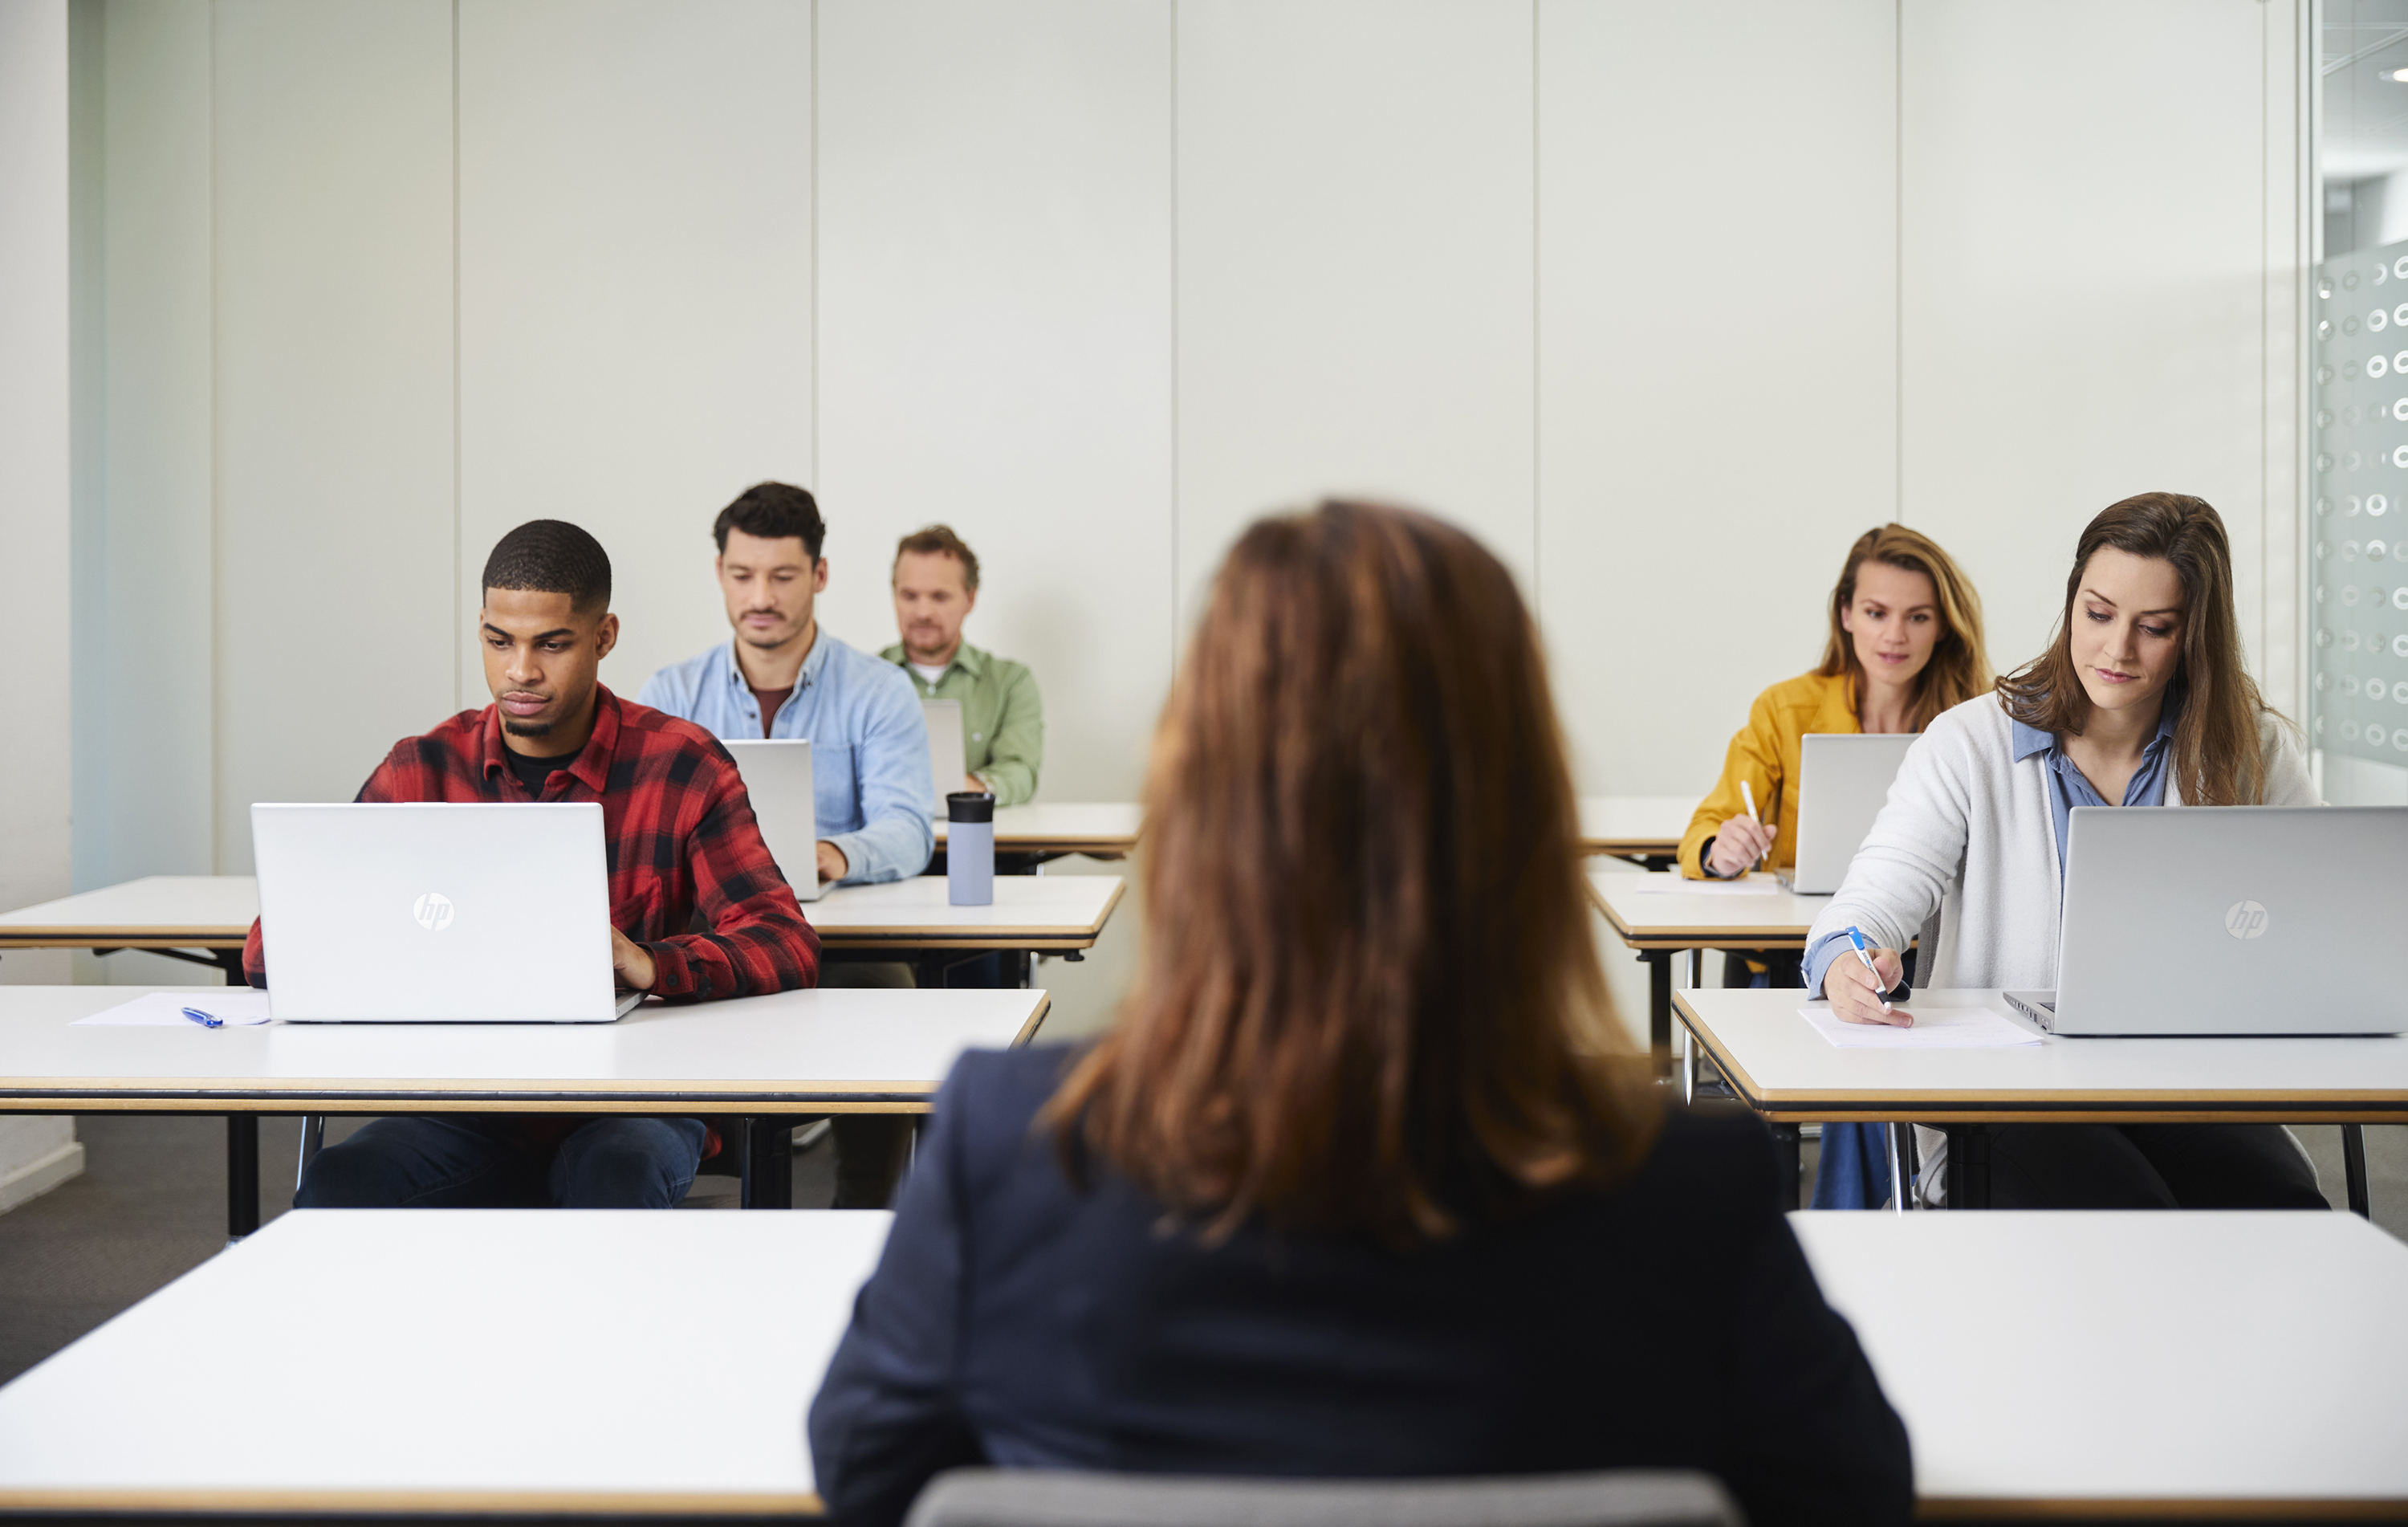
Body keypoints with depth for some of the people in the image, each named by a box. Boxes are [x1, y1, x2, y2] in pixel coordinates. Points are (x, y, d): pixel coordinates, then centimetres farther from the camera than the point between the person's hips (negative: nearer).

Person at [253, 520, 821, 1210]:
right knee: (334, 1186, -28)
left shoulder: (682, 765, -2)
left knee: (614, 1176, -36)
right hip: (469, 1112, 2)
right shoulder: (422, 768, 5)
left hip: (631, 1107, -2)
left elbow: (785, 944, -10)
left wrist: (647, 965, -31)